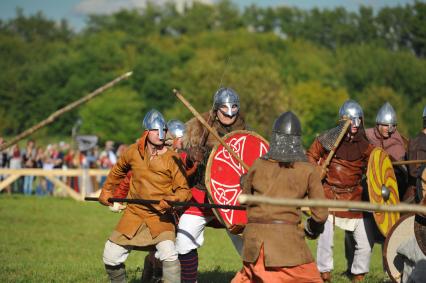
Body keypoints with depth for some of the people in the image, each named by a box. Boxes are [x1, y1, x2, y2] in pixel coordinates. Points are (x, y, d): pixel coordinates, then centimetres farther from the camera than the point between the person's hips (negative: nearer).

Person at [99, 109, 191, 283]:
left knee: (168, 253, -28)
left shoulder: (171, 159, -12)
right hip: (134, 214, 4)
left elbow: (184, 190, -11)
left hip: (160, 216, -4)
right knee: (110, 256, 5)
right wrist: (106, 191, 25)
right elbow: (118, 171, 21)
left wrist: (172, 200, -29)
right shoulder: (133, 152, -1)